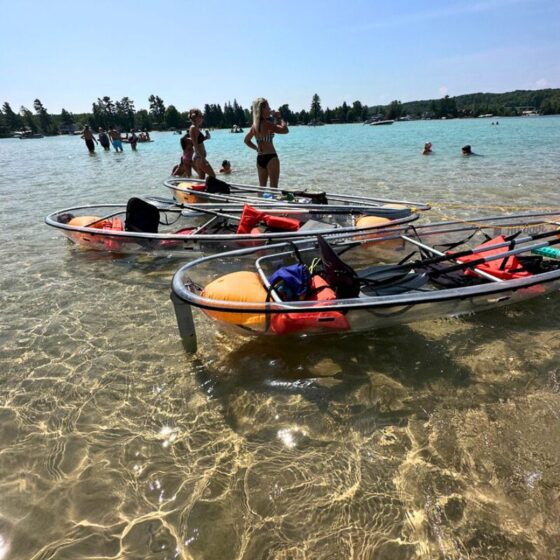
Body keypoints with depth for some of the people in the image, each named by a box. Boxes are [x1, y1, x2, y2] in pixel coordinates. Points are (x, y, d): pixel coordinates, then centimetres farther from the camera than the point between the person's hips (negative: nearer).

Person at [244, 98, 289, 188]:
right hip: (270, 157, -8)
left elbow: (247, 140, 22)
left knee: (262, 187, 13)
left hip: (259, 158, 8)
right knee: (273, 187, -3)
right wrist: (279, 118, -6)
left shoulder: (254, 125, 10)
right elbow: (285, 130, -19)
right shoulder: (267, 124, -13)